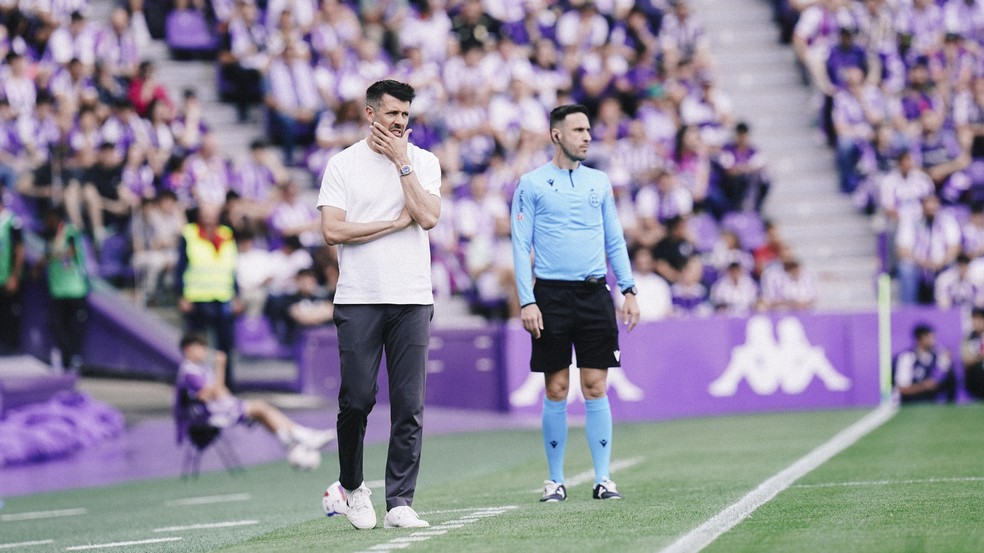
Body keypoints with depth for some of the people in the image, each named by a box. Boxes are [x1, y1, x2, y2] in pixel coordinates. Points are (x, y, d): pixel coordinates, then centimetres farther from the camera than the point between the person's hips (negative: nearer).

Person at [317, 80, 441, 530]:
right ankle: (352, 486, 20)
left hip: (412, 299, 2)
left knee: (409, 406, -2)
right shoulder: (342, 164, 4)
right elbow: (332, 230, -7)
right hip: (358, 299, -1)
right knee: (357, 399, -2)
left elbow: (428, 217, -7)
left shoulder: (424, 162, 9)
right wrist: (396, 222, -6)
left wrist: (402, 162, -5)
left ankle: (399, 502, 2)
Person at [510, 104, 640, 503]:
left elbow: (615, 240, 15)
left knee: (595, 388, 0)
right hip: (551, 295, -2)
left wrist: (629, 290, 6)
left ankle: (603, 478, 2)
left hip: (595, 294, 3)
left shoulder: (599, 182, 12)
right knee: (556, 390, 0)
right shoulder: (531, 184, 1)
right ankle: (555, 480, 8)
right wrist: (527, 301, -9)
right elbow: (521, 246, -1)